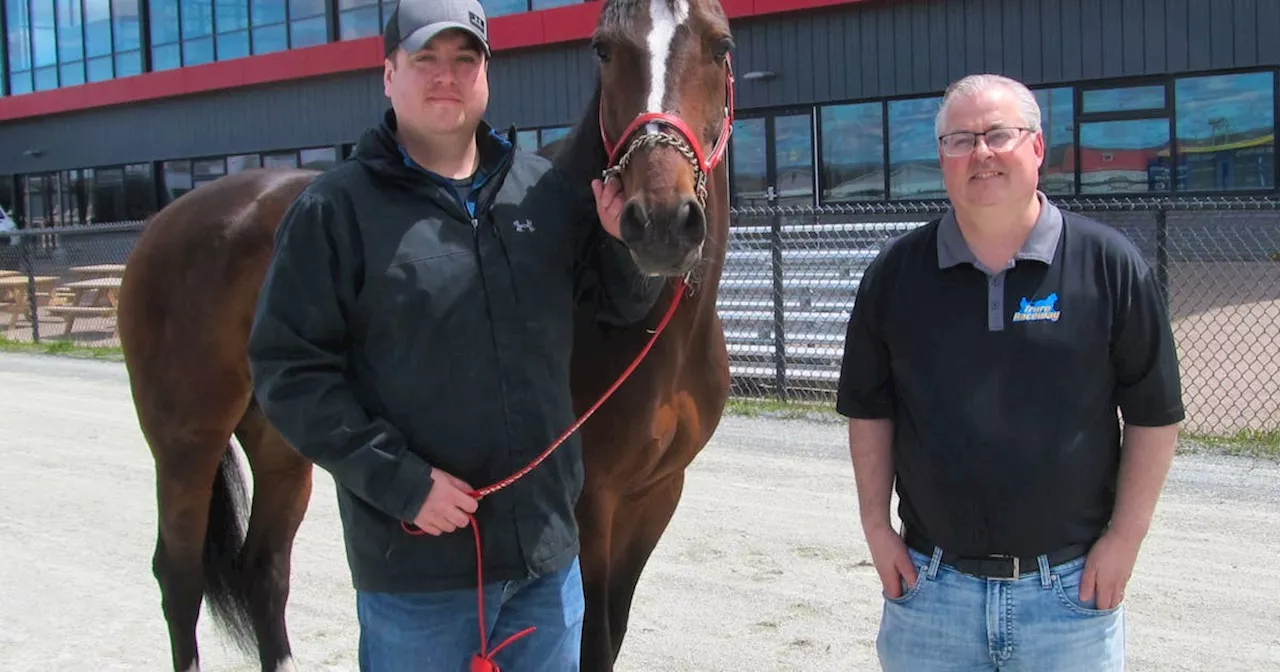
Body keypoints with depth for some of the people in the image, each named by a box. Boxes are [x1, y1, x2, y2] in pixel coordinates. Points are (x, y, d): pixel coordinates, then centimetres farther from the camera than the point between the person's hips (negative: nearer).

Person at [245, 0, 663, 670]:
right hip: (415, 563, -4)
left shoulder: (550, 191, 4)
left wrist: (623, 241, -9)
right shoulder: (337, 208, -8)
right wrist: (399, 480, -18)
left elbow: (621, 305, 13)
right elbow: (289, 369, -10)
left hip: (548, 544, 4)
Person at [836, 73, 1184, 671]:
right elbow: (869, 409, 6)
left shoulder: (1109, 265, -5)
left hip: (1071, 586, -1)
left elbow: (1154, 414, -1)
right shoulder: (896, 272, 0)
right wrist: (876, 525, 2)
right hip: (929, 583, 2)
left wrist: (1125, 535, -4)